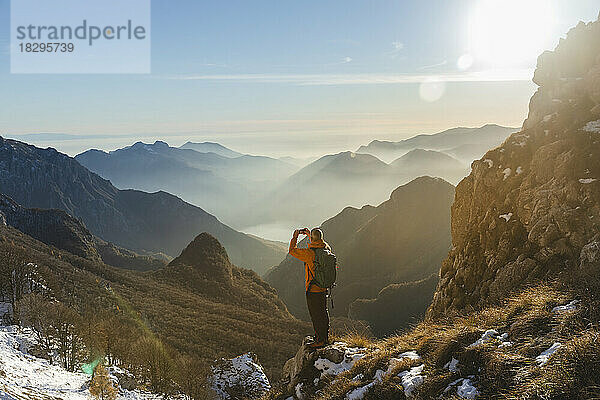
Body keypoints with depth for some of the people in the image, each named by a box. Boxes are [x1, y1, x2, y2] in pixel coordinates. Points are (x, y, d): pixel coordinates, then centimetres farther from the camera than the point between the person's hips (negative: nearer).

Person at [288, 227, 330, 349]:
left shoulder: (310, 253, -23)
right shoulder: (327, 249, -2)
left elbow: (292, 250, -10)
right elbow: (318, 245, 23)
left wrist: (295, 236, 2)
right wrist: (309, 234, 24)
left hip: (313, 290, -7)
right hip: (324, 288, 7)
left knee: (316, 315, 4)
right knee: (323, 313, 19)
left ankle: (319, 340, 12)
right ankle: (325, 337, 31)